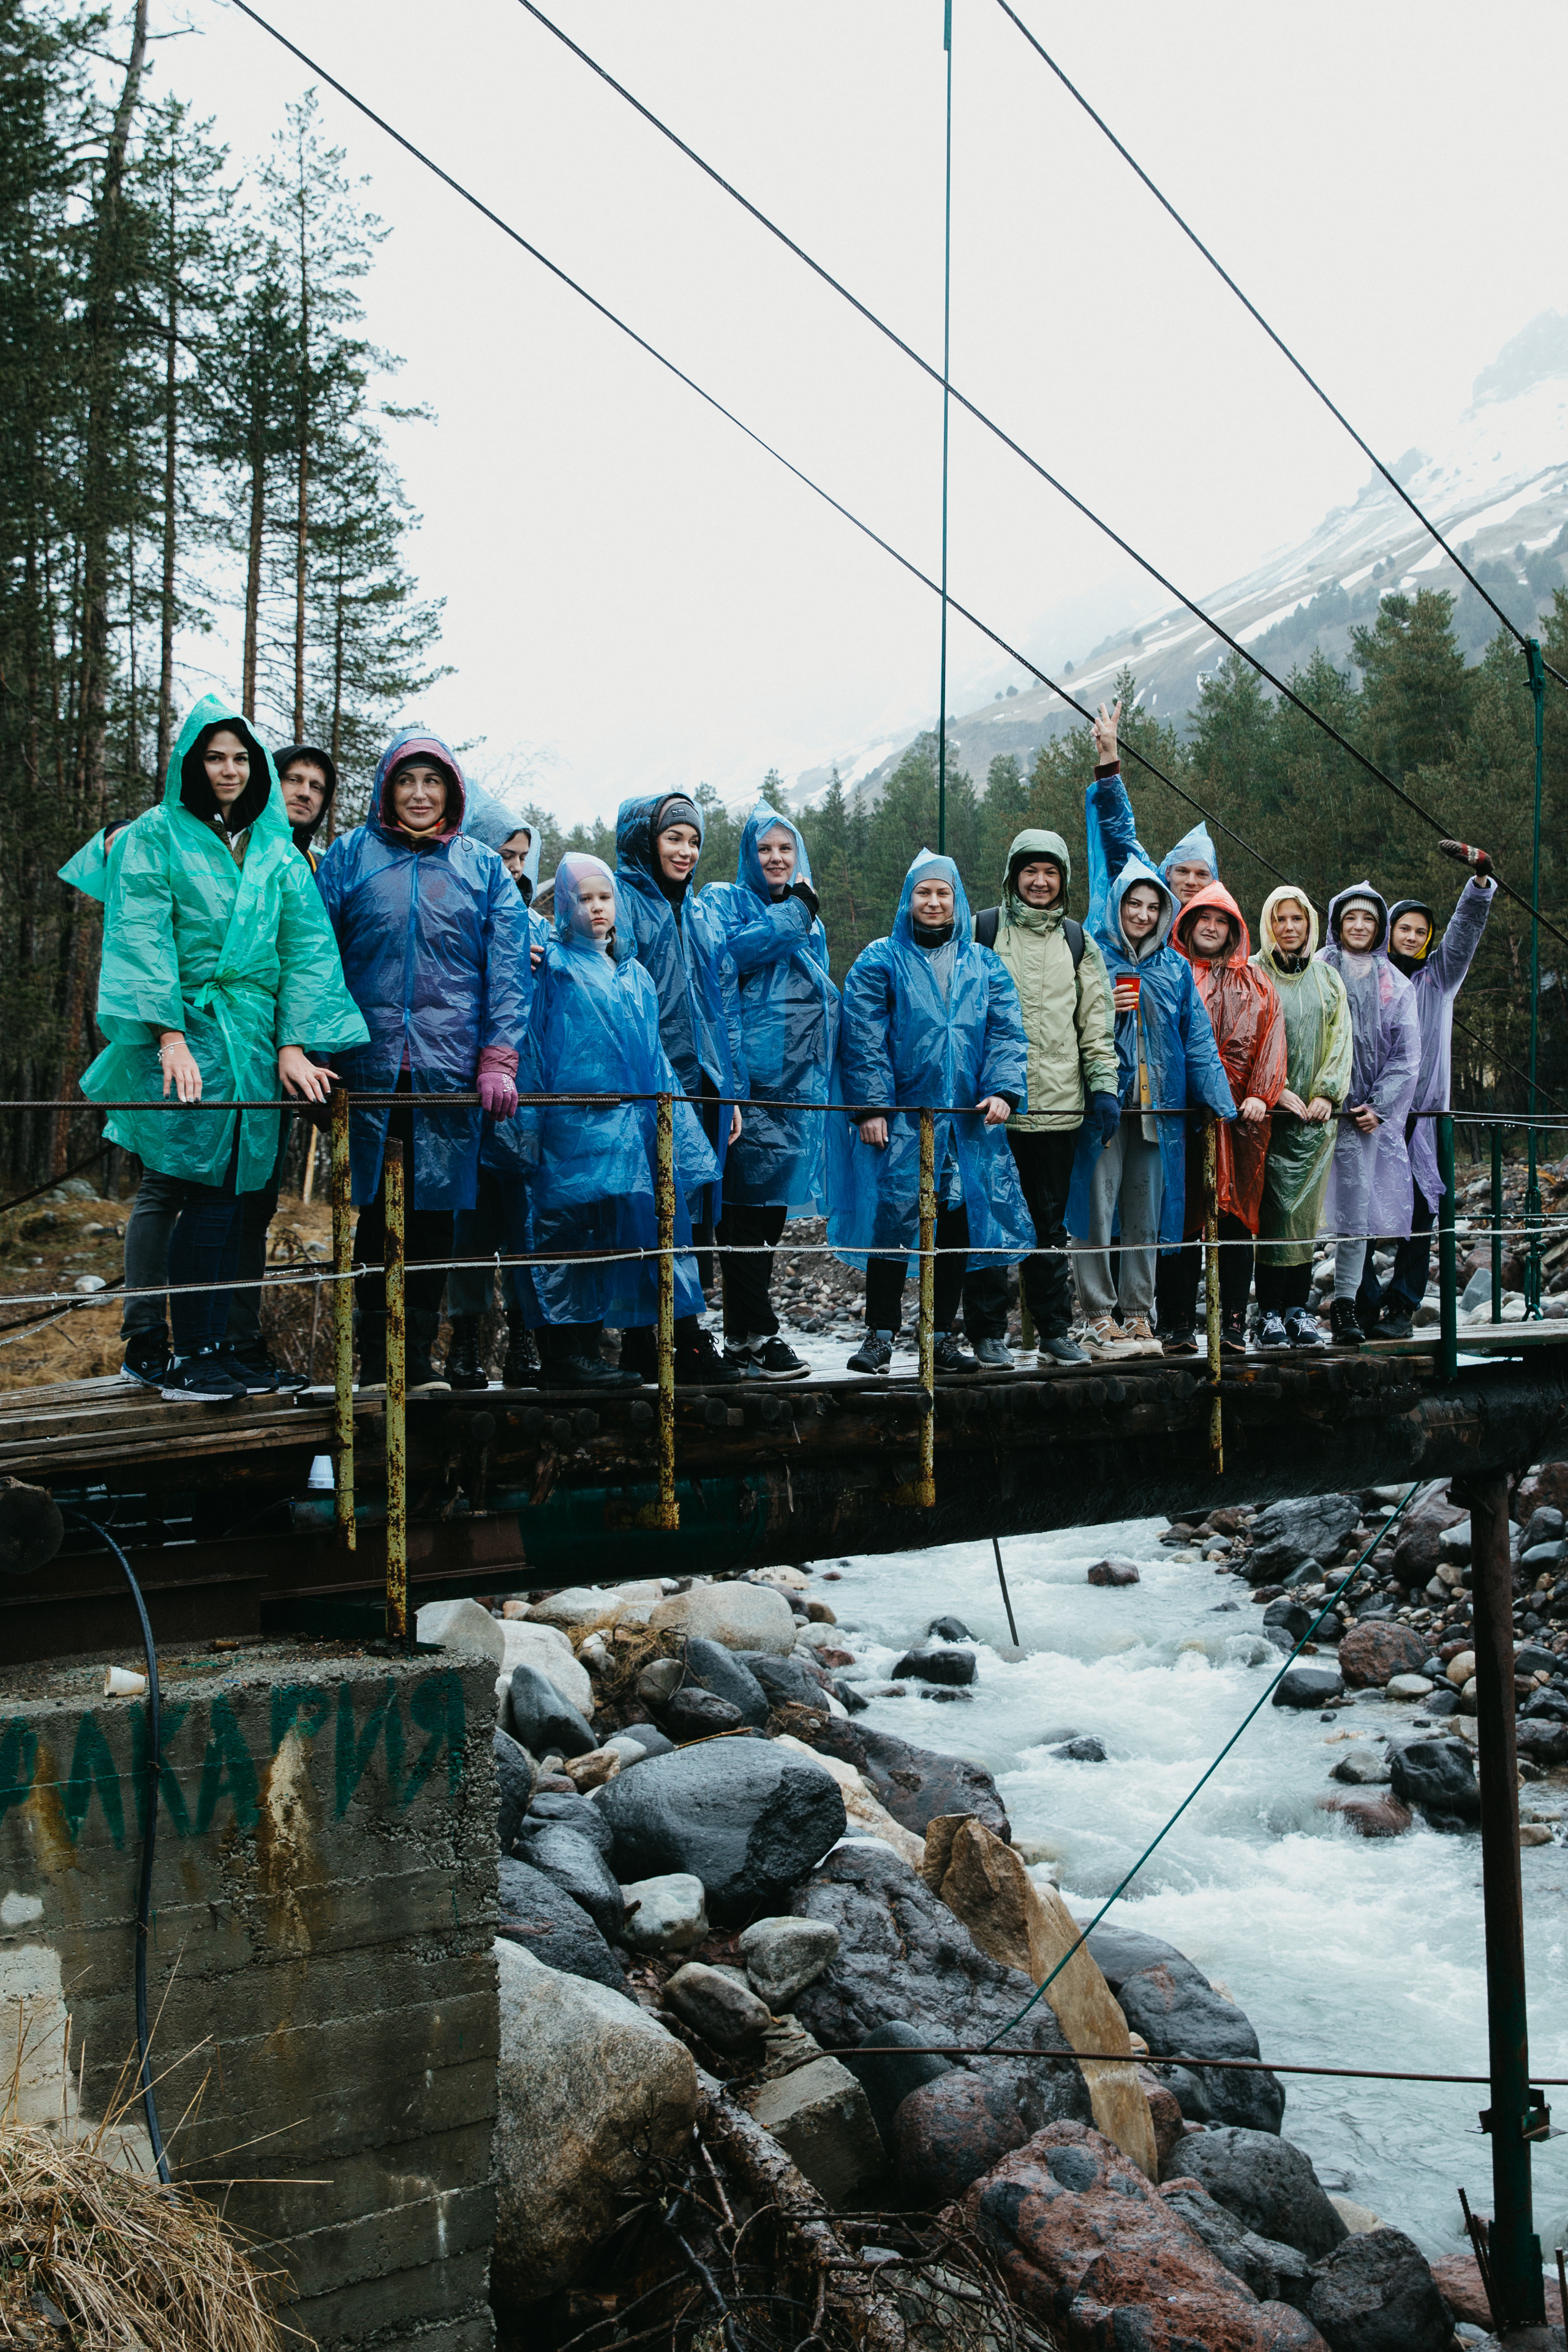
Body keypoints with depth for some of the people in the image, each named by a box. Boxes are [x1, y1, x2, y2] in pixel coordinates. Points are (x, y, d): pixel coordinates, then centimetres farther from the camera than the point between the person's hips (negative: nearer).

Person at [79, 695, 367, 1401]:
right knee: (207, 1195, -10)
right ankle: (188, 1358, -4)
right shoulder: (156, 836, 5)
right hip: (191, 1034, -4)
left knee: (230, 1195, 2)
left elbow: (305, 945, 9)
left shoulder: (276, 850, 16)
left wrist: (294, 1043, -3)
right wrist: (169, 1034, -16)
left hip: (257, 1041, 4)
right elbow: (144, 938, -5)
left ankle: (210, 1350, 7)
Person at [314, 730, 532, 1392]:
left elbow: (506, 967, 5)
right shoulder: (350, 856, 9)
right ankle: (375, 1356, 7)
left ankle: (420, 1355, 10)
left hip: (451, 1068, 1)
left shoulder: (483, 867, 11)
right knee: (378, 1209, 0)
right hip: (370, 1064, 0)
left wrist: (499, 1059, -6)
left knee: (435, 1211, 2)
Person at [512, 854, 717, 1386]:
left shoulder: (633, 975, 20)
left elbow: (652, 1056, 21)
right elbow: (535, 1049, -4)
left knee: (608, 1232, 4)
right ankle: (563, 1352, -7)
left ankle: (586, 1349, 9)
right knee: (568, 1225, -8)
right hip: (574, 1119, -6)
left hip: (629, 1119, 6)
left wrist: (671, 1121, 16)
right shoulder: (554, 967, 2)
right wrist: (532, 1122, -12)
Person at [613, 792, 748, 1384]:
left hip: (704, 1086, 7)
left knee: (698, 1215, 7)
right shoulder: (621, 899, -2)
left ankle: (690, 1339, 13)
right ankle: (640, 1342, 0)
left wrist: (732, 1089, 14)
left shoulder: (701, 912, 20)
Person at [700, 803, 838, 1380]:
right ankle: (754, 1332, -11)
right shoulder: (724, 901, 4)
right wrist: (791, 916, -11)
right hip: (747, 1070, -7)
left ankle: (743, 1329, 12)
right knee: (746, 1199, -11)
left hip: (799, 1074, 7)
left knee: (775, 1201, 7)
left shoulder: (811, 920, 24)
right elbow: (729, 954, -17)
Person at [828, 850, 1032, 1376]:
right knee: (892, 1217, -6)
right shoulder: (880, 962, 4)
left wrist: (1003, 1090, -9)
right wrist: (871, 1106, -11)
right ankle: (880, 1334, 3)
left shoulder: (985, 966, 14)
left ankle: (944, 1334, 14)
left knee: (959, 1224, 4)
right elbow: (864, 1038, -2)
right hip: (899, 1119, -3)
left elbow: (1006, 1033, 7)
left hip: (968, 1121, 3)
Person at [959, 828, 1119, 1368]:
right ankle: (988, 1333, 7)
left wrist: (1104, 1086, 3)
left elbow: (1097, 1024, 13)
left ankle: (1055, 1331, 14)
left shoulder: (1078, 942, 13)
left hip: (1057, 1105, 2)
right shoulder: (981, 931, 4)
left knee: (1050, 1222, 7)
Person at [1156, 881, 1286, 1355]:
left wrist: (1260, 1094, -5)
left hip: (1238, 1116, 2)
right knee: (1181, 1218, -3)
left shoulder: (1255, 984, 17)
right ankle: (1177, 1325, 0)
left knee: (1236, 1217, -2)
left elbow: (1271, 1037, 8)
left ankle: (1233, 1323, 1)